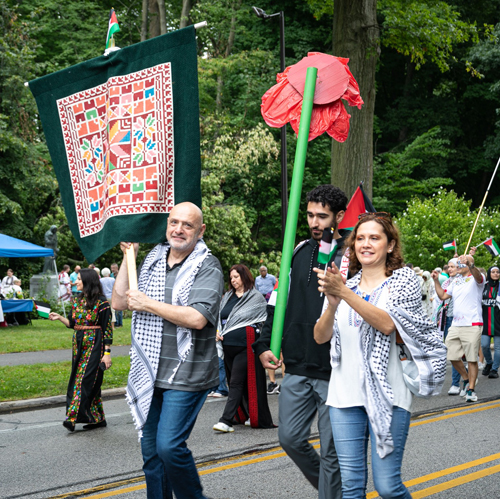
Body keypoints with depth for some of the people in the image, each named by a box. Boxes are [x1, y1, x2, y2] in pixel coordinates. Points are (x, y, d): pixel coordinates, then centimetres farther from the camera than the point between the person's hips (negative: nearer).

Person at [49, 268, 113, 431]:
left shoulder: (101, 302, -10)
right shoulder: (77, 300, 11)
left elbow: (107, 329, -11)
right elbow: (73, 324, 16)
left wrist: (107, 353, -14)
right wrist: (59, 318, -1)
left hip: (94, 345, -8)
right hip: (79, 344, 8)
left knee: (85, 379, -9)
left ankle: (74, 416, -9)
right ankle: (98, 418, 14)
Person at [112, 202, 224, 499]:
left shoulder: (208, 267, -9)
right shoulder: (153, 261, 12)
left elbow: (197, 318, -23)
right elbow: (119, 302, 12)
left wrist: (148, 304, -14)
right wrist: (128, 257, 7)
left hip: (186, 375, -7)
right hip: (150, 374, 7)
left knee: (169, 446, -14)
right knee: (150, 450, 12)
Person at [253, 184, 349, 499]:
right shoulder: (299, 252, 10)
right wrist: (265, 345, 9)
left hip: (334, 372, -6)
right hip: (297, 369, 6)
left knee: (332, 449, 2)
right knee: (290, 437, 10)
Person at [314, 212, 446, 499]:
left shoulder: (404, 280, 2)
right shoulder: (343, 284, 13)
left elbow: (387, 324, -16)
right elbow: (320, 337, 3)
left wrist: (344, 292, -23)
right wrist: (332, 304, -17)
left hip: (387, 395, -3)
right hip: (345, 395, 4)